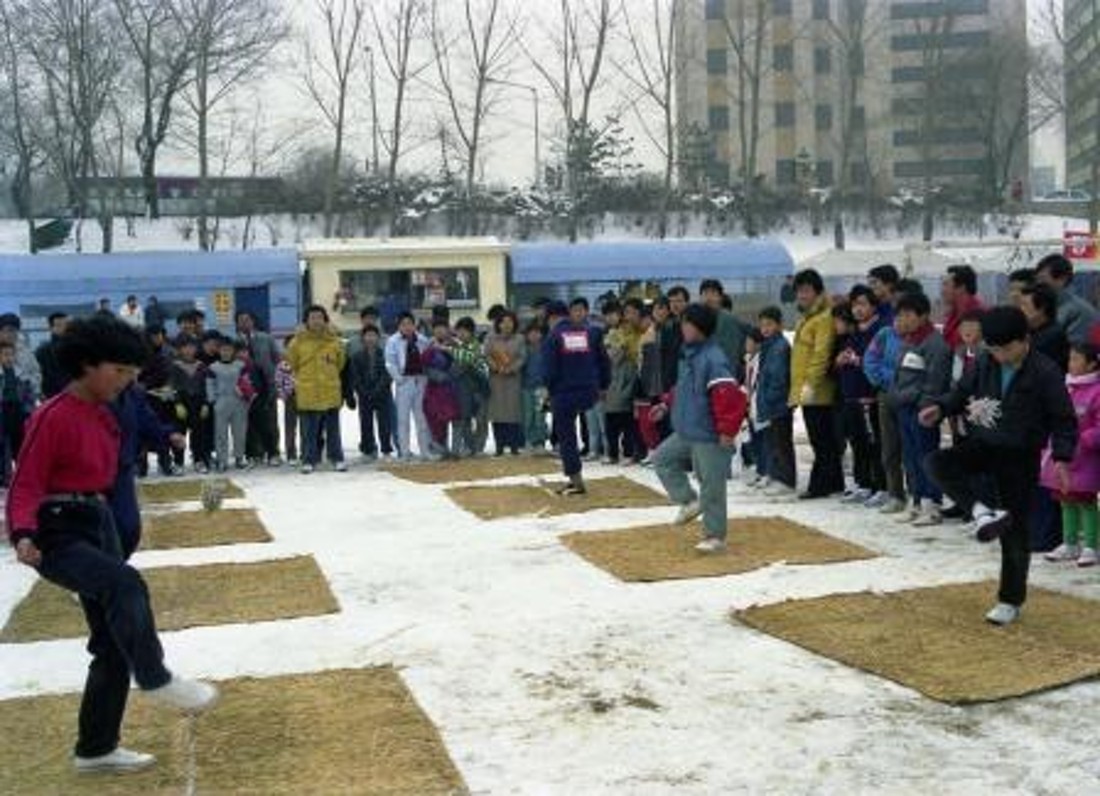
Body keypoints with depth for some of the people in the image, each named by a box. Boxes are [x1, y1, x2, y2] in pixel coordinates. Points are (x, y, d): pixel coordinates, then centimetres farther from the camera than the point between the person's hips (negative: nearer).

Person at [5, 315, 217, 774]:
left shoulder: (103, 416, 10)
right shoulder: (53, 417, -15)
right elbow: (26, 486, -17)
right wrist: (23, 534, -32)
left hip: (98, 528, 9)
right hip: (57, 535, -9)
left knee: (112, 644, 9)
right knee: (126, 584, -35)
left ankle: (96, 749, 20)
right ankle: (156, 681, -25)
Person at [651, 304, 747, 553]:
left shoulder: (713, 359, -22)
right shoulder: (689, 354, 9)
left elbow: (732, 398, -26)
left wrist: (727, 430, -25)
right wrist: (668, 405, 22)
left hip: (709, 438, -10)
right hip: (685, 434, 10)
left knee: (711, 487, 0)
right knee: (662, 459, 14)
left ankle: (715, 536, 11)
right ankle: (689, 501, 20)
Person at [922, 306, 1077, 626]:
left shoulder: (1045, 372, -15)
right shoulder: (985, 363, -2)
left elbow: (1064, 420, -10)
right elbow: (962, 393, 9)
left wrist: (1062, 457, -20)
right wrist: (940, 408, -11)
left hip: (1021, 458, -4)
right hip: (982, 445, 4)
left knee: (1015, 531, 2)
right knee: (936, 463, -24)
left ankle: (1011, 601, 14)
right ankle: (983, 513, -25)